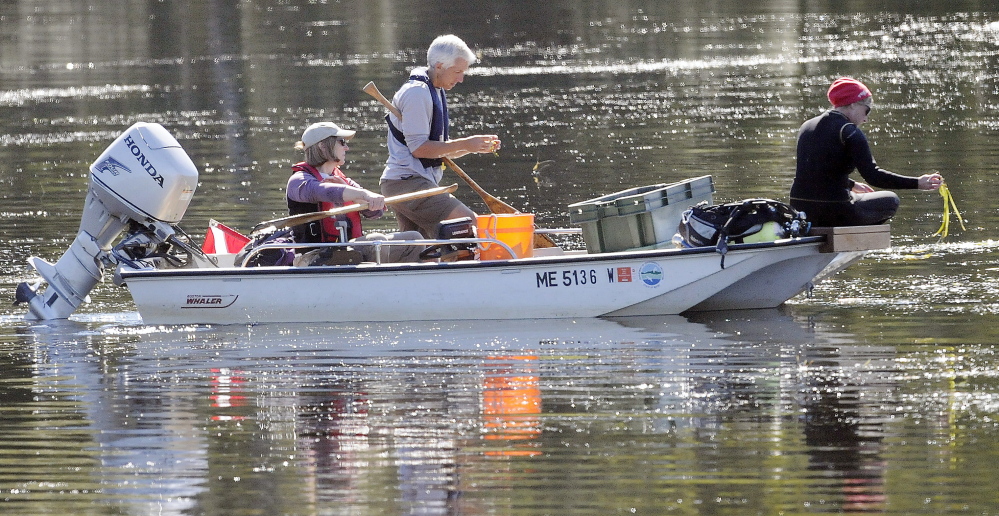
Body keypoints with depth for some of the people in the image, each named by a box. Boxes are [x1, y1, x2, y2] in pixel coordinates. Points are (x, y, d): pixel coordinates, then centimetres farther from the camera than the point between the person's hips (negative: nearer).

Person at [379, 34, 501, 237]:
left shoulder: (436, 92, 20)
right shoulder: (417, 93, -12)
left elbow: (440, 149, 21)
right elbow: (419, 148, -18)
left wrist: (476, 146, 6)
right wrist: (465, 144, -17)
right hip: (408, 182, -11)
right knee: (470, 225, -20)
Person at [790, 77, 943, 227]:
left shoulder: (806, 127, 13)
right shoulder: (849, 132, -11)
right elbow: (873, 175, -19)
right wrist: (917, 183, -18)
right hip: (834, 212, -7)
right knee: (890, 200, 16)